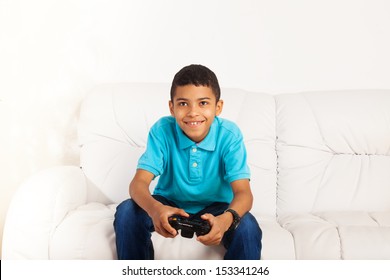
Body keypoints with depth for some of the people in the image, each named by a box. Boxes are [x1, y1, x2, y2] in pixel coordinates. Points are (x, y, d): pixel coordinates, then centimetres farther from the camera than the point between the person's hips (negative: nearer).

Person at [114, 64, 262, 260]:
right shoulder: (162, 130, -19)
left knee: (247, 227, -30)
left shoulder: (229, 135, -20)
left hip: (214, 208, -1)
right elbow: (139, 182, -25)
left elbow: (243, 192, -28)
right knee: (127, 211, -26)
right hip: (170, 204, 1)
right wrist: (154, 209, -50)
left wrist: (226, 219, -52)